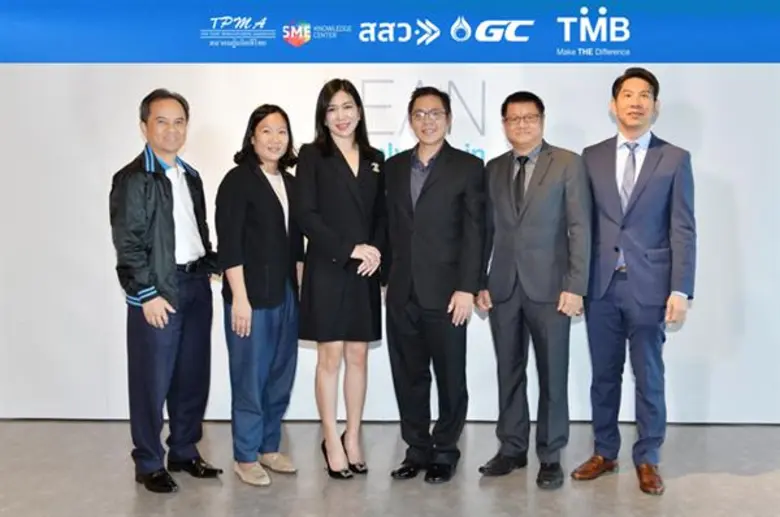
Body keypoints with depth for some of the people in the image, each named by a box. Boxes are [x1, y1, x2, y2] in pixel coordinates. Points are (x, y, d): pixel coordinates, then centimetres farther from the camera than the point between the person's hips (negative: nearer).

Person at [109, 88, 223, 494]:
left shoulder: (190, 176, 14)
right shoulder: (132, 179, -8)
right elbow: (127, 243, -13)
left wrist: (210, 267, 8)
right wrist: (147, 295, -16)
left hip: (196, 286, 7)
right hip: (157, 290, -7)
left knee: (193, 377, 13)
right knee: (152, 381, 2)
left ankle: (184, 452, 27)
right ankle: (149, 463, 16)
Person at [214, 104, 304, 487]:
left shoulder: (290, 183, 11)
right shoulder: (237, 180, -7)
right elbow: (229, 245, -13)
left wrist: (300, 288, 10)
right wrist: (239, 297, -17)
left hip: (286, 293, 7)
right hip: (251, 294, -6)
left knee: (281, 377, 13)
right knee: (250, 379, 3)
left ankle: (269, 448, 28)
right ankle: (245, 457, 17)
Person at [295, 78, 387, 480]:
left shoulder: (375, 159, 12)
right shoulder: (312, 155, -1)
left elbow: (382, 216, 12)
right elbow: (306, 216, -9)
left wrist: (376, 251, -7)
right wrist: (350, 248, -14)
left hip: (364, 273, 4)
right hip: (326, 270, -4)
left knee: (358, 358, 8)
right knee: (330, 358, 2)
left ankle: (353, 438, 20)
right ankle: (332, 442, 13)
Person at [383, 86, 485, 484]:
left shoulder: (468, 167, 0)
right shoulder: (394, 166, 13)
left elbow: (474, 232, -6)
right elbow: (391, 226, 12)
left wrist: (467, 288, -13)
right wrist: (387, 278, 7)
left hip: (445, 291, -4)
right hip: (402, 291, 4)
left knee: (450, 377, 6)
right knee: (408, 377, 10)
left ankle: (445, 452, 21)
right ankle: (417, 450, 23)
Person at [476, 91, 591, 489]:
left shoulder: (568, 164, -1)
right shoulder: (493, 169, 11)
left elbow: (580, 228, -6)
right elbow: (486, 230, 11)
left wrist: (575, 286, -12)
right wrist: (479, 282, 4)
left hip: (549, 287, -3)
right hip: (503, 287, 4)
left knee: (552, 374, 4)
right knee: (509, 372, 10)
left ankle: (550, 455, 17)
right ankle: (512, 448, 23)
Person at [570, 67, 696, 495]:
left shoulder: (675, 159, 2)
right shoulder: (591, 157, 8)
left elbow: (683, 230, -2)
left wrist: (680, 290, -9)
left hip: (650, 286, -2)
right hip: (601, 285, 2)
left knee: (649, 378, 7)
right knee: (604, 375, 11)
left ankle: (647, 459, 21)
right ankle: (604, 452, 26)